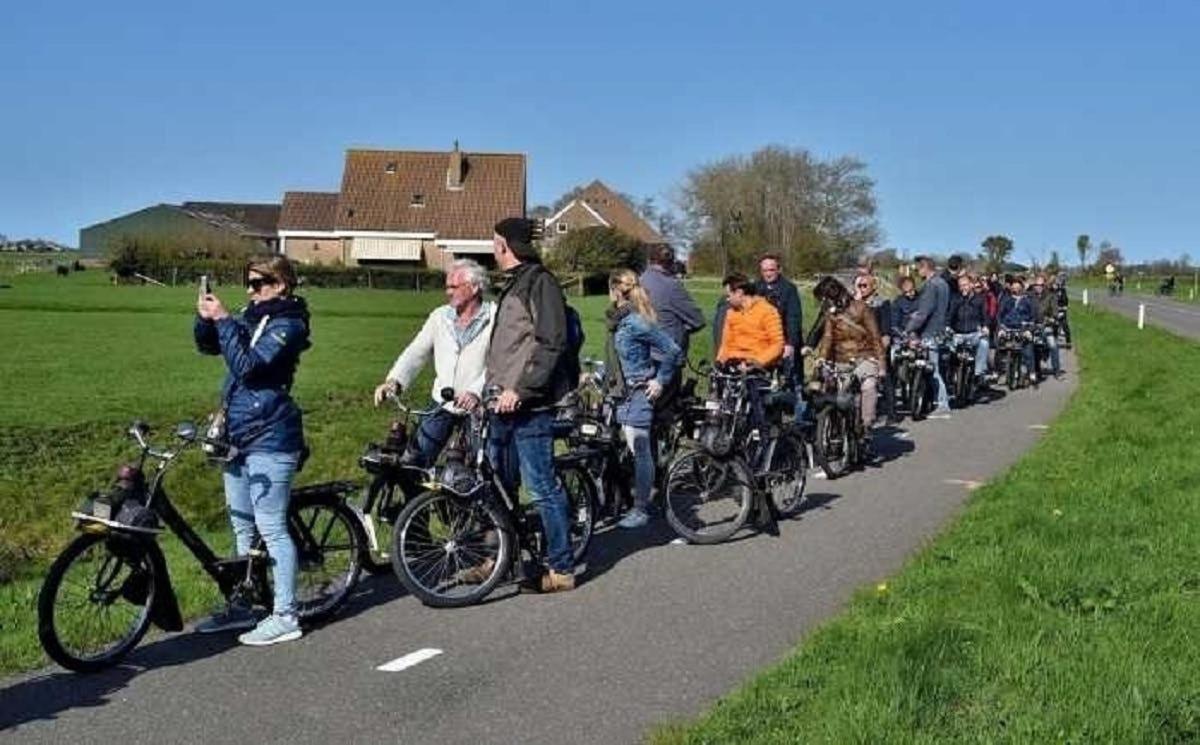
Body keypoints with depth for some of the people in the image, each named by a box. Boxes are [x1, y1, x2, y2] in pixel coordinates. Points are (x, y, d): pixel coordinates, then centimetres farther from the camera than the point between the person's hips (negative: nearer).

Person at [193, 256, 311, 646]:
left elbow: (247, 364, -22)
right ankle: (242, 606, 28)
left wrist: (223, 319, -19)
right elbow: (208, 345, 16)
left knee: (271, 529, -6)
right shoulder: (251, 316, 12)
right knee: (243, 528, 16)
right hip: (238, 436, 9)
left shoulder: (287, 324, -11)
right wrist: (206, 318, -3)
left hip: (269, 440, -9)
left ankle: (285, 617, 1)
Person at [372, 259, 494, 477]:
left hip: (478, 408, -4)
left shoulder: (494, 318, -9)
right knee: (413, 462, 3)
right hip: (442, 405, 4)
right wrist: (393, 381, -13)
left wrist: (476, 392, -35)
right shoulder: (440, 316, 7)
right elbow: (416, 352, 4)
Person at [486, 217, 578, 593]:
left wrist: (520, 389, -23)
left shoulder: (540, 283, -10)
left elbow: (551, 344, -19)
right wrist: (487, 389, 21)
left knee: (542, 487, -5)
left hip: (529, 406, -10)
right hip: (504, 403, 10)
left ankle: (562, 569, 3)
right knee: (499, 485, 15)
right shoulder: (512, 285, 20)